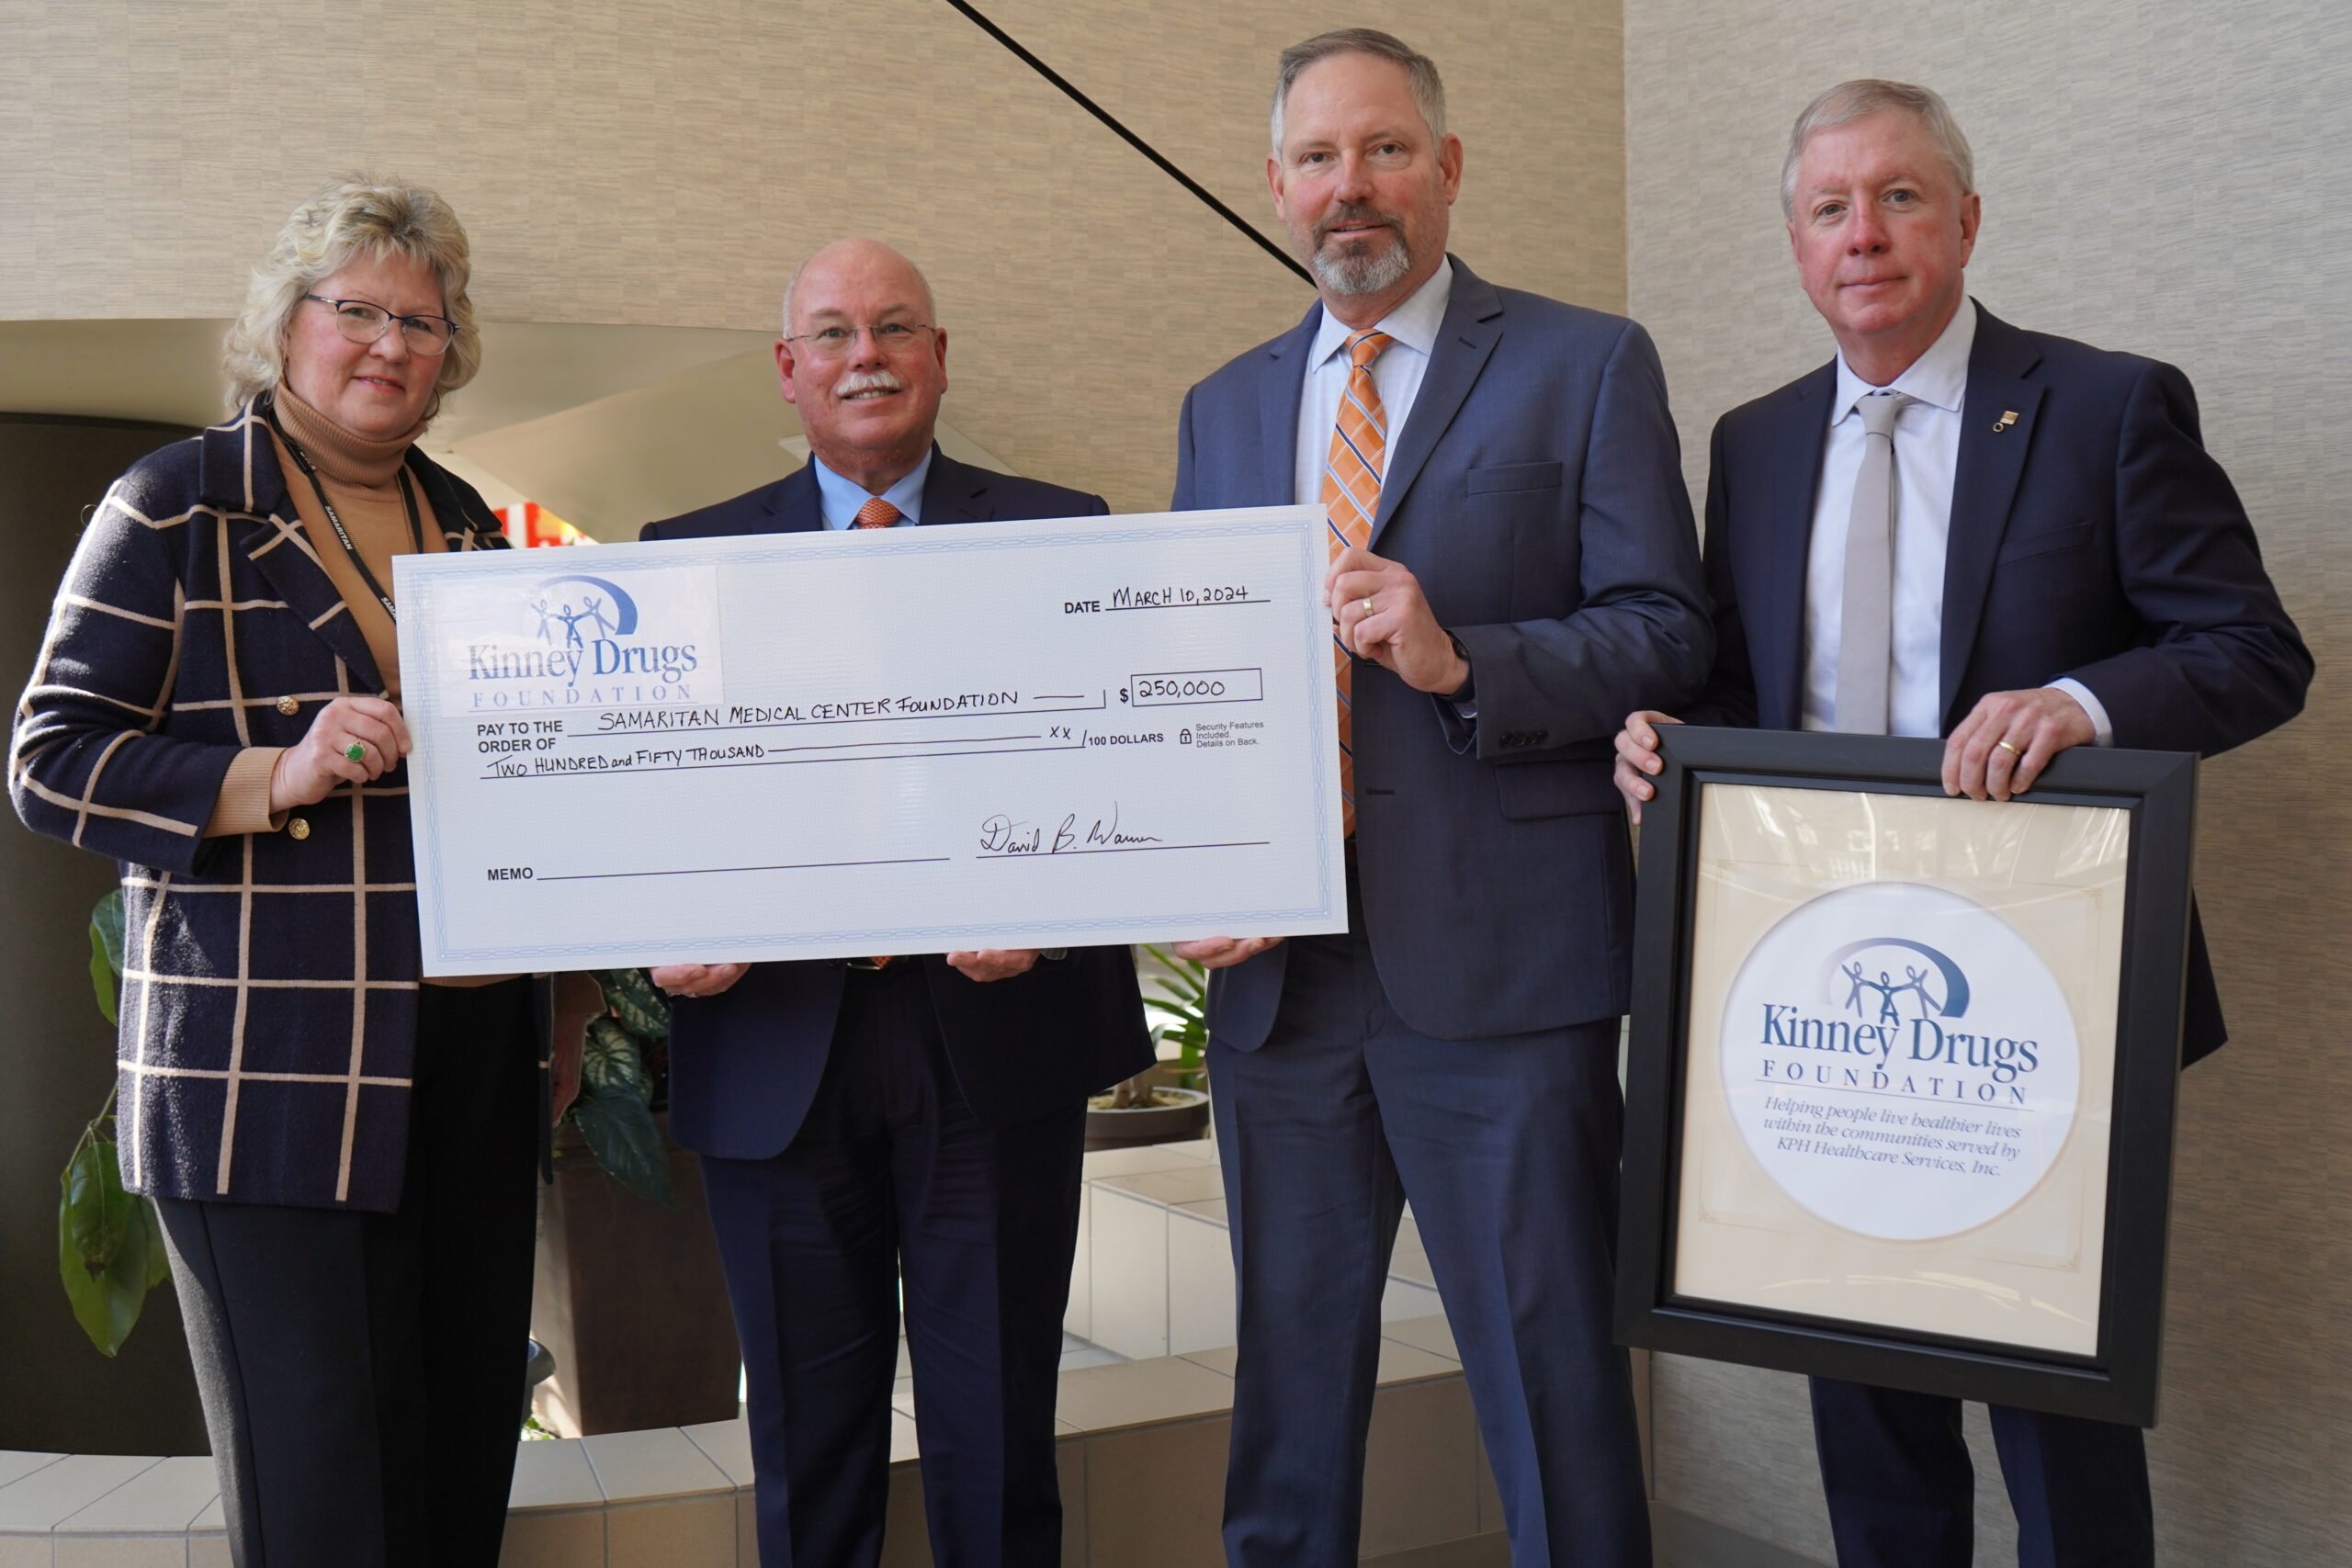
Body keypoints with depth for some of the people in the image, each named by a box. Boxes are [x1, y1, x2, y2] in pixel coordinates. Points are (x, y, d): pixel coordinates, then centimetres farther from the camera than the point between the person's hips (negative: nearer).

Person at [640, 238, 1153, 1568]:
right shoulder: (690, 555, 10)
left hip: (995, 1043, -1)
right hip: (778, 1055, 1)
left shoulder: (1061, 533, 7)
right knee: (807, 1451, 11)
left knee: (998, 1442, 7)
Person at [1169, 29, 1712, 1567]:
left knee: (1553, 1379, 1)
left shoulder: (1587, 367, 2)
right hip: (1275, 969, 5)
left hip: (1500, 974, -4)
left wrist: (1461, 661, -19)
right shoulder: (1222, 410, 16)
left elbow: (1666, 633, -4)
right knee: (1288, 1378, 15)